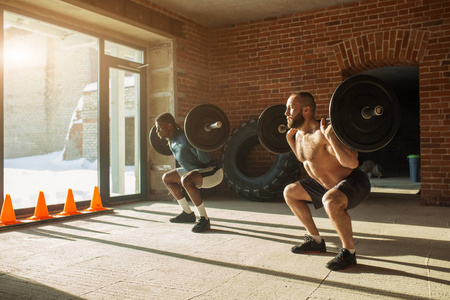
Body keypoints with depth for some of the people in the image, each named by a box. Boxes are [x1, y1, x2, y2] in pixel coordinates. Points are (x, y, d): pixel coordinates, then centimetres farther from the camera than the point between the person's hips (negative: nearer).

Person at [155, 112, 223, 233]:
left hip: (212, 171, -10)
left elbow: (205, 159, -30)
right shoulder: (173, 139, 4)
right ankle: (188, 214, 20)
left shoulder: (185, 138, -25)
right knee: (167, 178, 17)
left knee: (186, 180, -39)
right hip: (196, 170, 10)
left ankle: (204, 219, -24)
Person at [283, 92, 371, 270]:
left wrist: (329, 134, -41)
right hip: (329, 185, 10)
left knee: (330, 201, -40)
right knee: (289, 192, 14)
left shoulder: (323, 134, -28)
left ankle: (348, 252, -15)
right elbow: (305, 159, 22)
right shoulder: (299, 134, 1)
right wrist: (289, 138, 13)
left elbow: (352, 162, -38)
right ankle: (315, 241, 20)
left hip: (354, 182, -10)